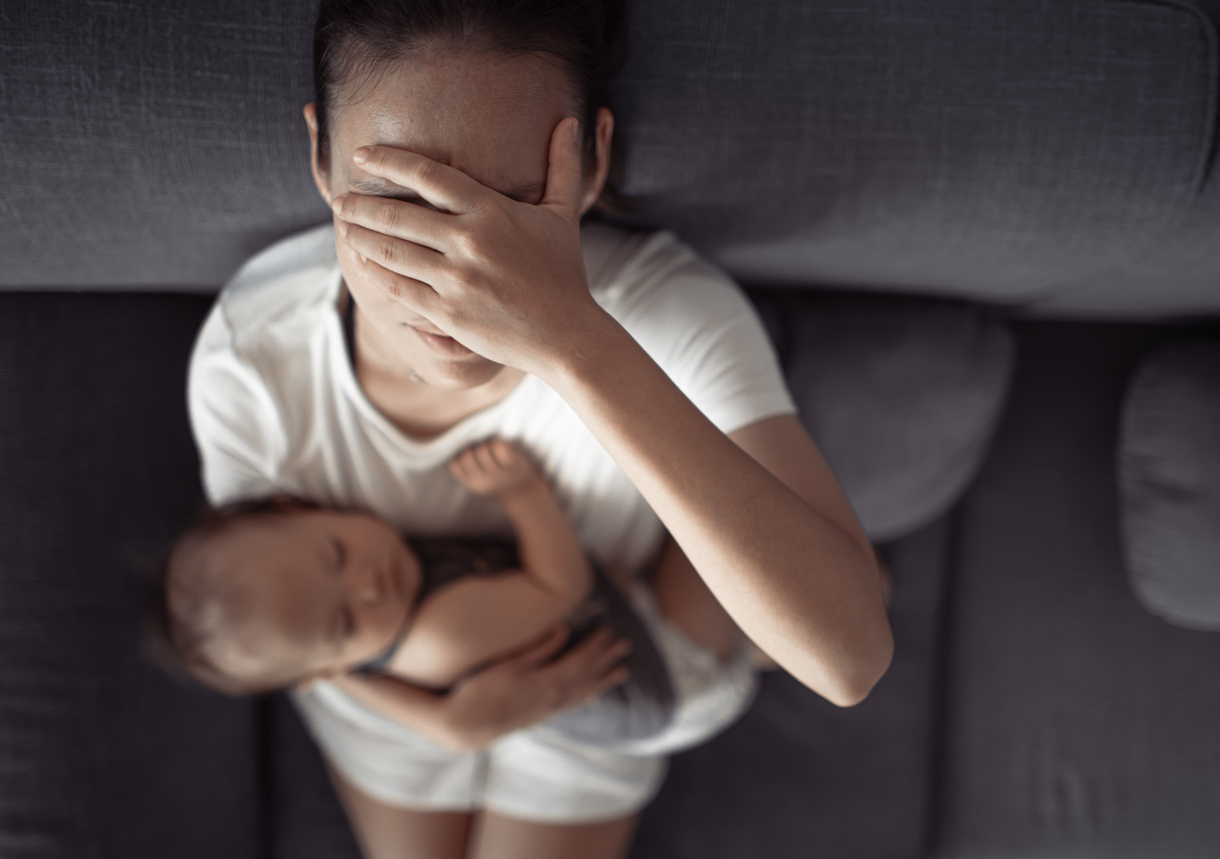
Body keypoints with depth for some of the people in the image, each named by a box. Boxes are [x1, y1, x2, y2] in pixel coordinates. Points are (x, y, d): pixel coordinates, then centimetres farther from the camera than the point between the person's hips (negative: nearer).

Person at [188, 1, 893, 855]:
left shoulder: (672, 313, -42)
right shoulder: (249, 354, -34)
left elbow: (850, 657, -53)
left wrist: (572, 340, -60)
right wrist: (430, 714, -29)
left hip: (594, 692, -1)